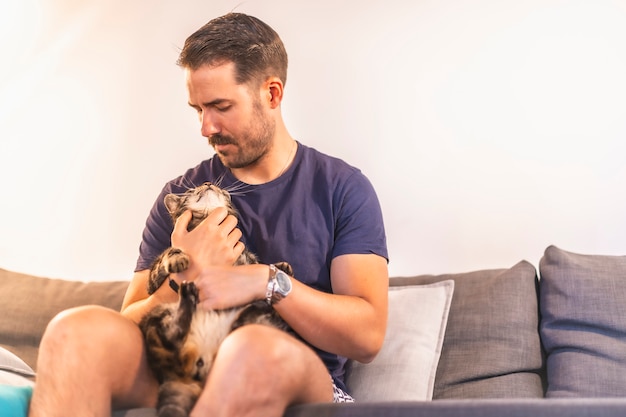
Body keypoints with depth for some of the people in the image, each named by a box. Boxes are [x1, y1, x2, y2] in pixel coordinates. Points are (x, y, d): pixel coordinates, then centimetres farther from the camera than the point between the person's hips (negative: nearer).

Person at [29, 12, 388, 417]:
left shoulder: (343, 188, 5)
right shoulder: (180, 197, 14)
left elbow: (367, 336, -5)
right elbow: (130, 327, 9)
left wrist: (267, 281, -17)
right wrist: (185, 278, -11)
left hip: (301, 384, -3)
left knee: (257, 351, -40)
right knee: (77, 329, -27)